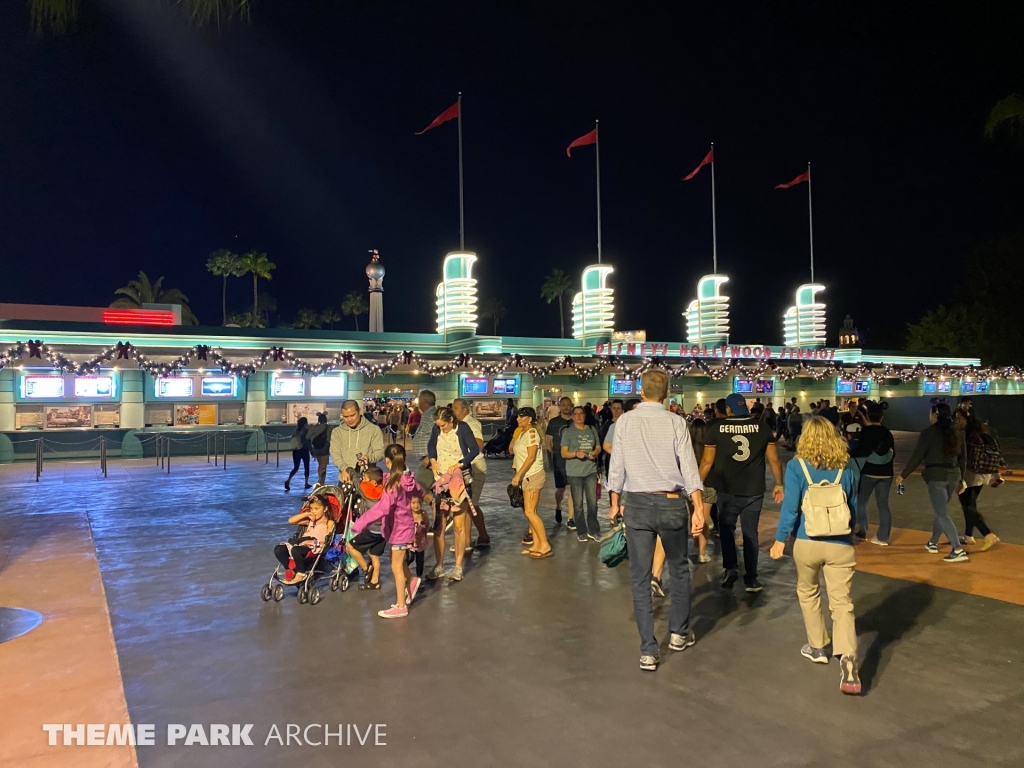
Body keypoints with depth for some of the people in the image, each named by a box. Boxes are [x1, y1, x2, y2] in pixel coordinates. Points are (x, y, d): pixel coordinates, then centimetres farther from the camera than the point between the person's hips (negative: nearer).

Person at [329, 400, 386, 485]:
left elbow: (380, 452, -3)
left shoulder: (374, 429, 1)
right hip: (345, 480, 2)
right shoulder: (337, 431, 8)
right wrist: (343, 468, -20)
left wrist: (368, 458, -25)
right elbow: (335, 454, 0)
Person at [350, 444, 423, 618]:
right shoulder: (407, 479, -3)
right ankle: (411, 580, 43)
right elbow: (418, 492, 18)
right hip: (405, 525, 8)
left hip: (399, 528, -8)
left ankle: (401, 606, 13)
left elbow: (383, 507, -38)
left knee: (396, 567, 3)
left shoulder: (393, 483, -26)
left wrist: (360, 523, -40)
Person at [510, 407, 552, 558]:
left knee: (530, 512, -12)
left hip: (533, 475, -9)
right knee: (530, 511, 9)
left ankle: (545, 545, -9)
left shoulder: (531, 433, -14)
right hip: (526, 476, 9)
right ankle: (536, 544, 13)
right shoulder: (522, 433, 14)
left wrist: (518, 475, -23)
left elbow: (531, 457, -21)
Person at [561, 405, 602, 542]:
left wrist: (595, 453, -7)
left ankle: (593, 531, 15)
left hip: (591, 471, 2)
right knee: (578, 504, 2)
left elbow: (598, 447, 16)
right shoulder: (568, 432, 2)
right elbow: (564, 453, -2)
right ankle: (581, 532, 13)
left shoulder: (592, 430, 11)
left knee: (593, 502, 2)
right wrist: (576, 453, -21)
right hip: (574, 472, -2)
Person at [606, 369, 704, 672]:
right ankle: (679, 633, 35)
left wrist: (615, 503, 12)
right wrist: (698, 508, -10)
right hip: (671, 503, 0)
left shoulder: (625, 421, -1)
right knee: (679, 569, 22)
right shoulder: (675, 422, -4)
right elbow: (689, 466, -9)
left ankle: (648, 651, 10)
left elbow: (617, 465, 1)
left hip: (637, 503, 0)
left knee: (640, 578, 7)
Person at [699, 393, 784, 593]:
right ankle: (751, 579, 15)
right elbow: (774, 459, 2)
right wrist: (779, 484, 13)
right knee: (750, 533, 12)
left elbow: (707, 462, -2)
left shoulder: (717, 428, -5)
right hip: (754, 491, 2)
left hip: (727, 491, -1)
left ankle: (730, 567, -3)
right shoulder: (762, 427, -1)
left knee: (727, 530, 14)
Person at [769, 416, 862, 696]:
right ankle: (848, 659, -17)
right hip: (841, 545, 1)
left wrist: (780, 539, -3)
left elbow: (790, 506, -10)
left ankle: (817, 647, 32)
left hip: (807, 542, -1)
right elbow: (853, 508, 13)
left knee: (808, 593, 22)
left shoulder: (796, 466, -5)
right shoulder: (847, 468, 4)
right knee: (842, 602, 1)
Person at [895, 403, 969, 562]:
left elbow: (916, 457, -9)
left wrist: (903, 475, 1)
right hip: (953, 476, 7)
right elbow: (963, 458, 15)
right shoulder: (956, 433, 9)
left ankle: (958, 550, -13)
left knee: (942, 514, -6)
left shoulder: (928, 433, -9)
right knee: (939, 510, 21)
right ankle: (933, 543, 32)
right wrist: (961, 480, 25)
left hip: (936, 476, -7)